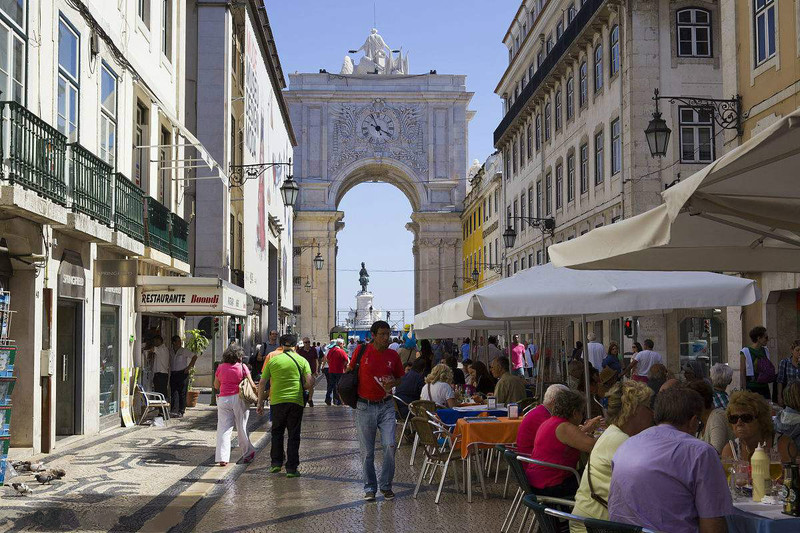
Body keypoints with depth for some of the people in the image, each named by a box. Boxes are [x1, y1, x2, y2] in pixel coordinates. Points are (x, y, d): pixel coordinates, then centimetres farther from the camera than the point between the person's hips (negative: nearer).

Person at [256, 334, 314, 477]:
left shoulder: (272, 360, 5)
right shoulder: (302, 360, 2)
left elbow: (262, 383, 5)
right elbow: (310, 383, -6)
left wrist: (260, 403, 13)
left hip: (277, 401, 1)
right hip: (296, 401, -1)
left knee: (277, 432, 19)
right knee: (293, 435, 6)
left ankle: (276, 462, 18)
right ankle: (291, 468, 7)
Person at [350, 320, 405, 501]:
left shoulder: (393, 355, 2)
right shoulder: (362, 350, -5)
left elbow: (399, 378, 14)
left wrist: (393, 383, -7)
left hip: (386, 406, 1)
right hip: (365, 407, -1)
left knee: (390, 445, -10)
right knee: (367, 451, 4)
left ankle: (386, 485, 7)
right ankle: (369, 488, 18)